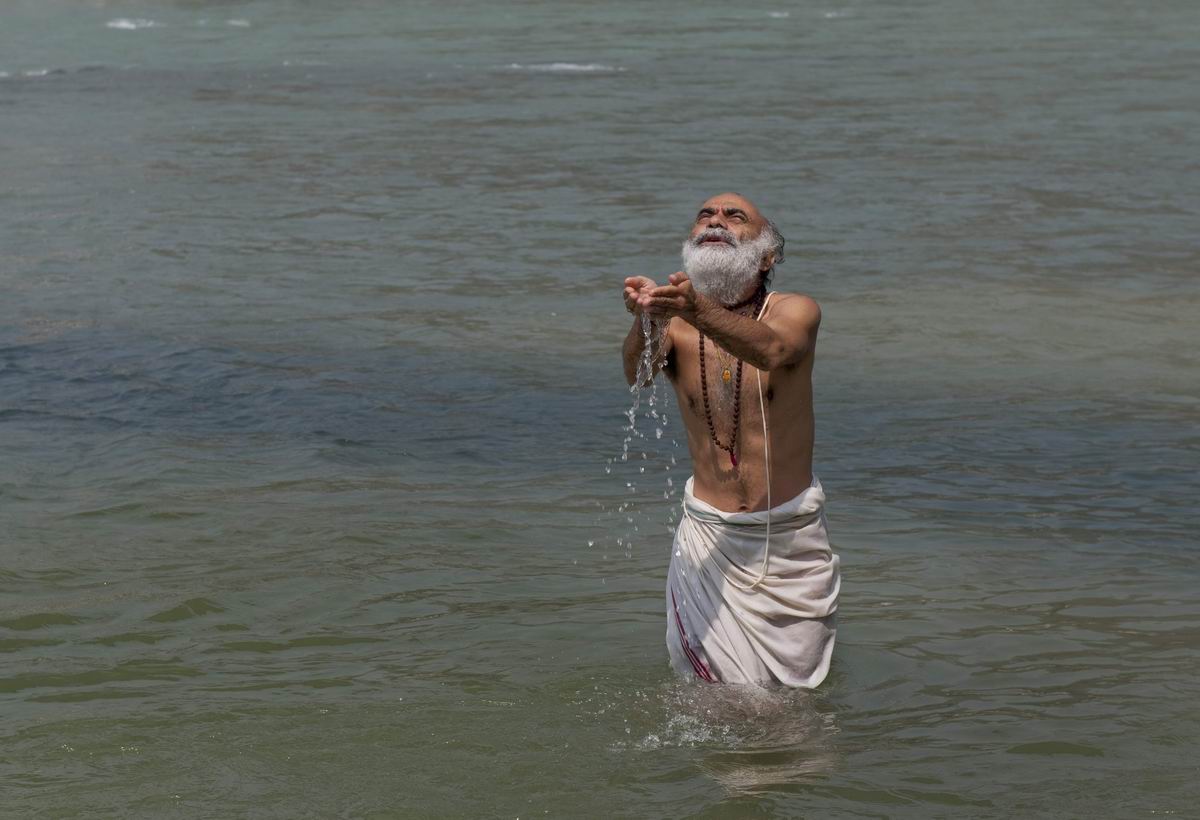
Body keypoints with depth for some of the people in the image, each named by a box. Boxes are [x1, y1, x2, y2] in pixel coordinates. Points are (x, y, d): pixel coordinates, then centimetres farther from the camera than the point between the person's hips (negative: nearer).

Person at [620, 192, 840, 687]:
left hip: (789, 538, -1)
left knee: (793, 697, 8)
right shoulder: (675, 326, -4)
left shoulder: (793, 312, -8)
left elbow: (772, 349, -32)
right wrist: (646, 322, -50)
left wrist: (699, 311, -52)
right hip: (707, 536, 1)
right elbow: (636, 373, -26)